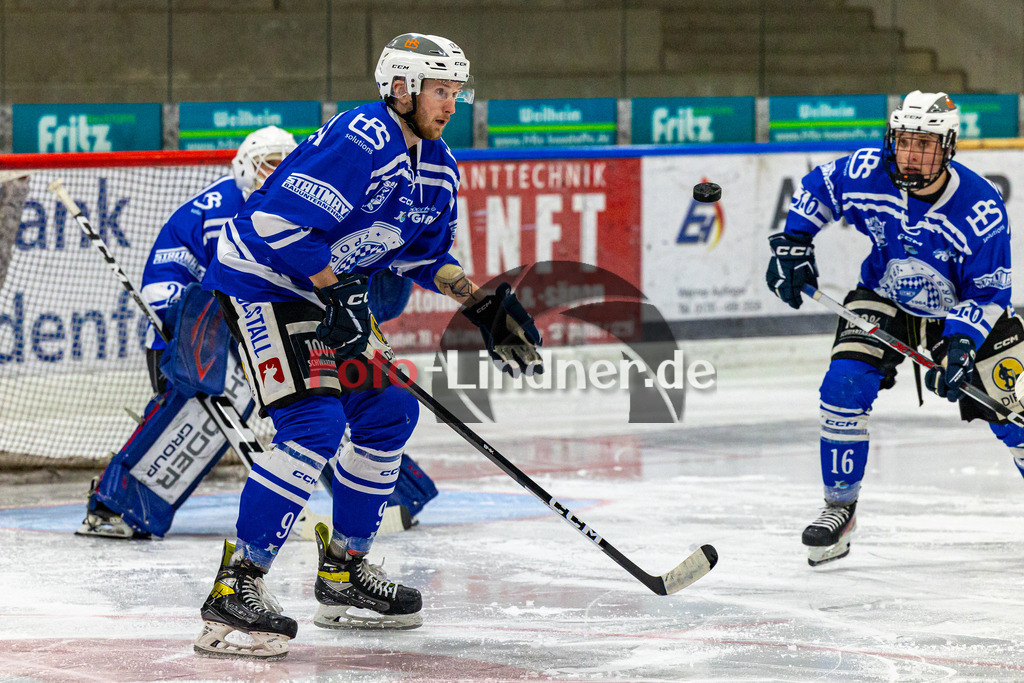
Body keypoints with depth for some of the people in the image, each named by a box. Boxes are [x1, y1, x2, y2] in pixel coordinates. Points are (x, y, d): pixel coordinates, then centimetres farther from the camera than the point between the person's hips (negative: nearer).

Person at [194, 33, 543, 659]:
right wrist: (337, 294, -27)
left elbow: (427, 255, 19)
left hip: (334, 288, 10)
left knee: (390, 412, 10)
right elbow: (280, 223, -29)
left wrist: (482, 307, 5)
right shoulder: (362, 139, -25)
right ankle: (235, 589, -23)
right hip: (264, 280, -10)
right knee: (314, 424, -22)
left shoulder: (438, 166, 7)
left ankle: (343, 572, 23)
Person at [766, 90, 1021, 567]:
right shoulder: (866, 173, -20)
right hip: (884, 301, 2)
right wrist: (792, 244, -4)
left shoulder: (981, 209, -28)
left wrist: (962, 342, -34)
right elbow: (816, 189, 3)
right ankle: (839, 508, -3)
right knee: (844, 386, -18)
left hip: (966, 312, -2)